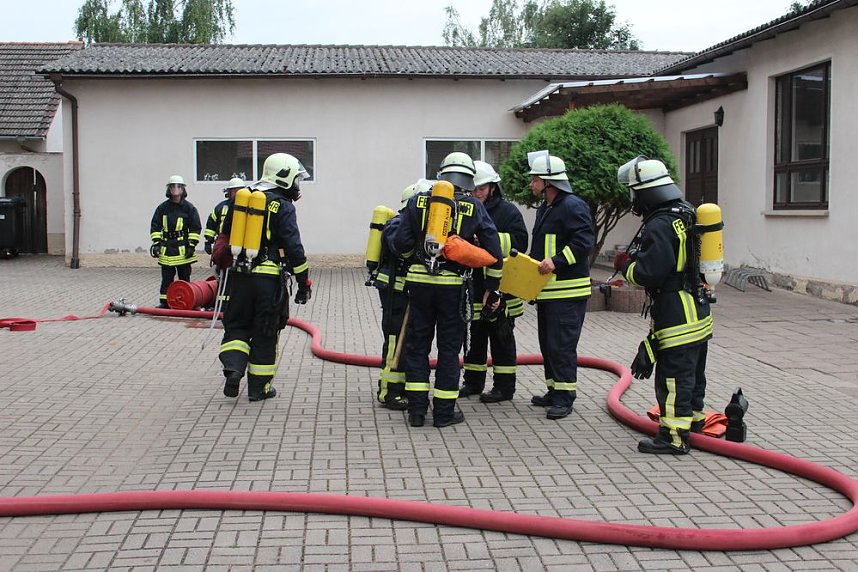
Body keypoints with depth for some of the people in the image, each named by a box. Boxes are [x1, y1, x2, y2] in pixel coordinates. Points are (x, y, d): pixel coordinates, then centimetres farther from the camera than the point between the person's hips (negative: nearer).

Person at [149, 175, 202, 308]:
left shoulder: (189, 207, 0)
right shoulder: (162, 208, 7)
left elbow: (195, 228, 1)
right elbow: (155, 226, 10)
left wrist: (191, 245, -5)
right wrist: (156, 243, 2)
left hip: (183, 249, -2)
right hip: (167, 248, 2)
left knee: (184, 278, 6)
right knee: (166, 278, 6)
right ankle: (164, 302, 11)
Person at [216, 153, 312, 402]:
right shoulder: (283, 206, -8)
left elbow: (225, 236, 18)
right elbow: (293, 247, -12)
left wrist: (224, 266, 29)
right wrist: (304, 282, -5)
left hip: (239, 275, 4)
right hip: (269, 278, -4)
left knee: (237, 325, 17)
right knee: (265, 334, 6)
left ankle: (233, 368, -5)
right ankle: (259, 387, 14)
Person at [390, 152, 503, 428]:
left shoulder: (418, 201, 4)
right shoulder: (474, 207, 2)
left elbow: (400, 243, 0)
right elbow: (493, 251, 2)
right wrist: (493, 287, 12)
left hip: (419, 281, 1)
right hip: (453, 284, -1)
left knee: (417, 345, 11)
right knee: (449, 348, 8)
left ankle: (417, 410, 12)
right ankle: (444, 411, 13)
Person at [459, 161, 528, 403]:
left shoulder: (508, 211, -4)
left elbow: (519, 242, -16)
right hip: (473, 286, 5)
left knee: (501, 338, 4)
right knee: (475, 336, 14)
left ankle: (504, 386, 12)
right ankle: (473, 382, 25)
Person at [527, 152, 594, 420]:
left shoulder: (573, 207, -13)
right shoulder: (544, 208, 19)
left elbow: (585, 241, -23)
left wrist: (557, 261, -27)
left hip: (567, 290, -10)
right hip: (546, 289, 10)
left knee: (562, 344, -9)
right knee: (547, 343, 15)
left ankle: (565, 397, -2)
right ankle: (554, 391, 25)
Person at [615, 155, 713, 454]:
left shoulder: (659, 226, -21)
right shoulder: (685, 213, 10)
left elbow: (649, 273, -24)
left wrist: (625, 265, -5)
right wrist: (633, 259, 16)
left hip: (676, 315, -10)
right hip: (698, 309, 10)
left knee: (673, 374, -5)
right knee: (693, 370, 23)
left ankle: (674, 436, -1)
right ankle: (694, 415, 39)